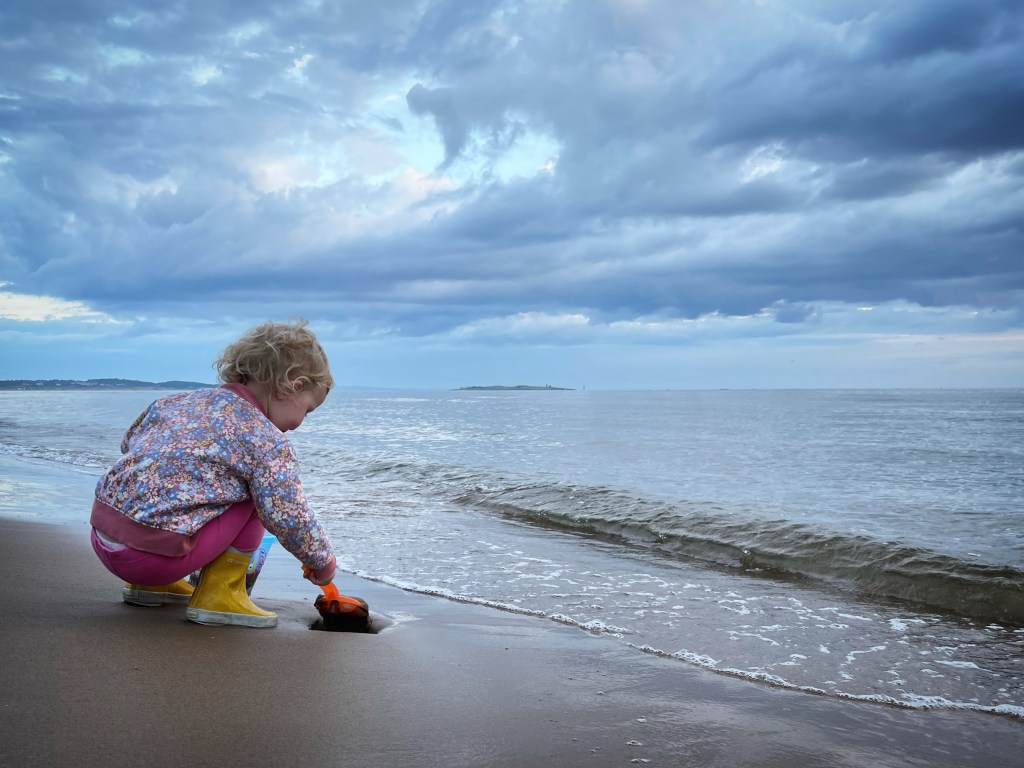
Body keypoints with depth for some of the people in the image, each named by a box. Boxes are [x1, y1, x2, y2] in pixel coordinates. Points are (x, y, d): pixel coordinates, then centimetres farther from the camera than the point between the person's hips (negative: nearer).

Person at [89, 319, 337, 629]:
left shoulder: (177, 400, 13)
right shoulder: (268, 441, -9)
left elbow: (128, 442, 26)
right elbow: (291, 521, -12)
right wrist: (323, 562, 7)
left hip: (102, 538, 8)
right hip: (152, 556, -8)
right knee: (258, 493, 5)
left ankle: (149, 584, 25)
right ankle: (219, 594, 5)